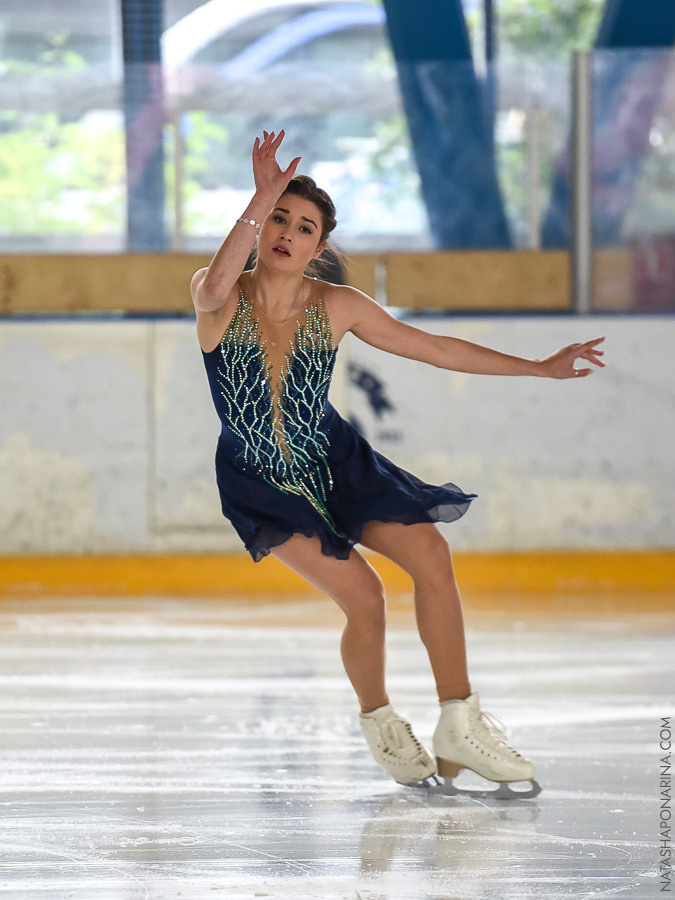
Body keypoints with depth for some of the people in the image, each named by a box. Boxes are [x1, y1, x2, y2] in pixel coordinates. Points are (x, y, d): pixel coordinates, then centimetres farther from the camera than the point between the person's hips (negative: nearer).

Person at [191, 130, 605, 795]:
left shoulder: (336, 308, -7)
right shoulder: (217, 299, -15)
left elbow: (434, 347, 1)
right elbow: (215, 288, -42)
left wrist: (540, 367, 3)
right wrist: (262, 198, -50)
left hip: (336, 463, 3)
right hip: (261, 482, -3)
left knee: (431, 554, -14)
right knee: (362, 596, -17)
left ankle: (459, 724, -3)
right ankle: (378, 724, 12)